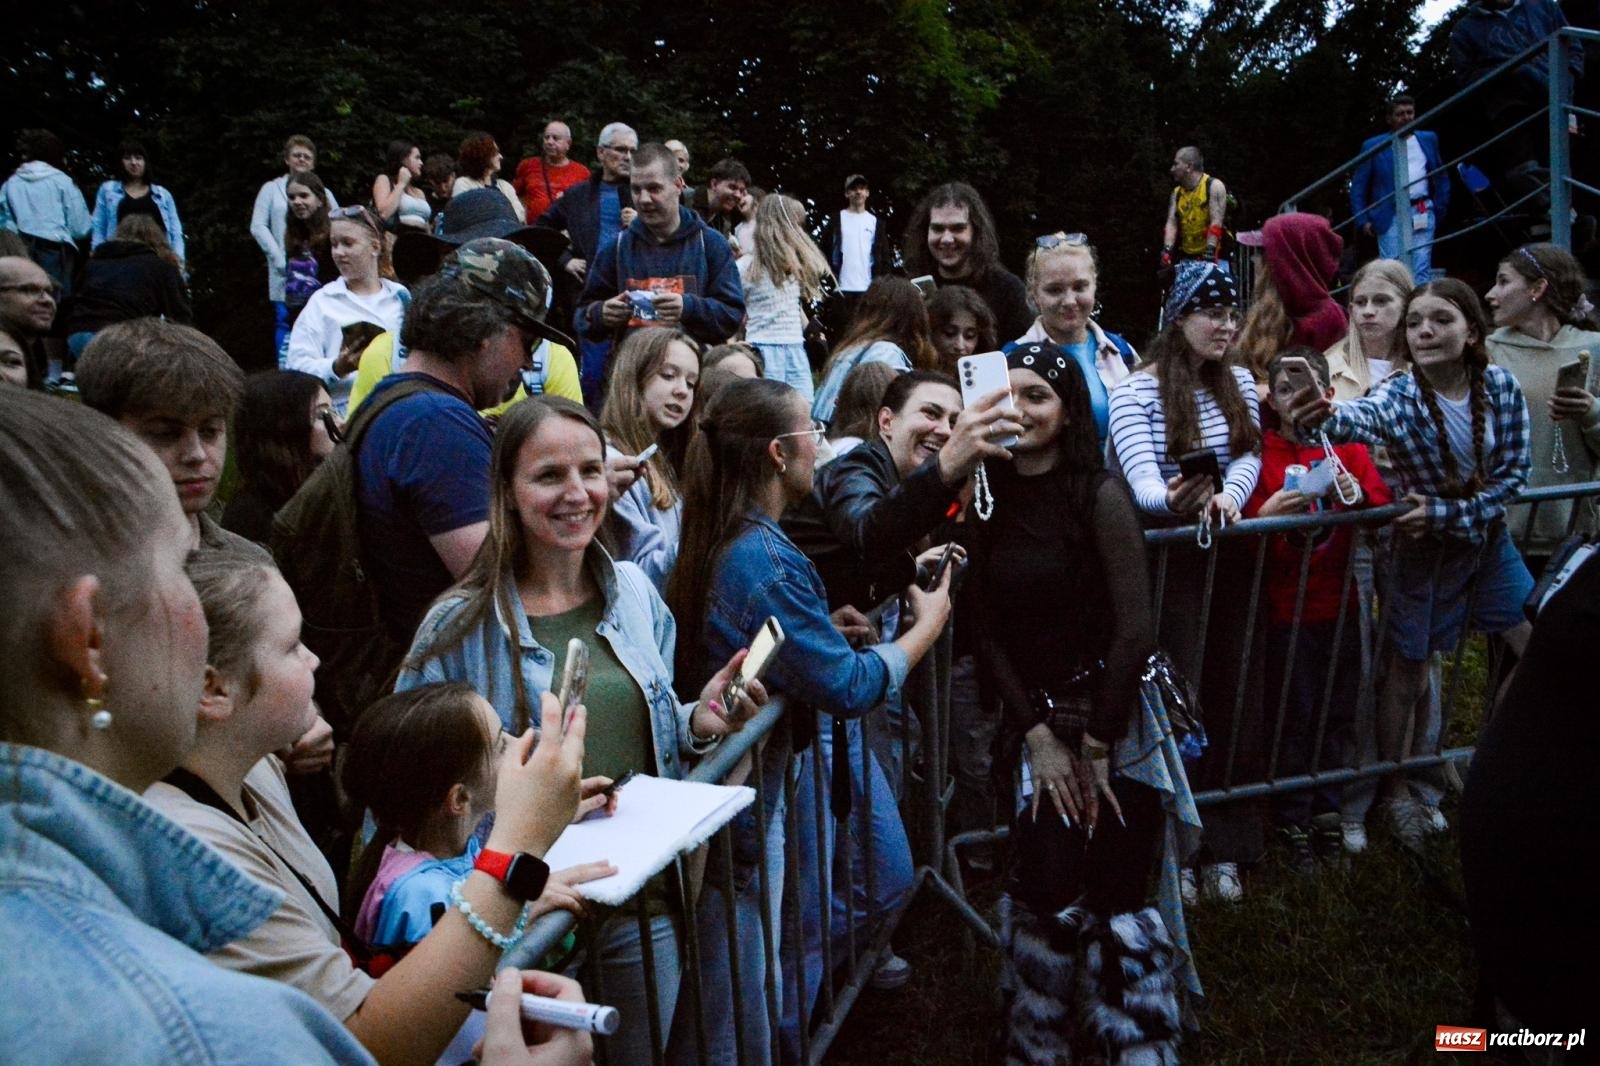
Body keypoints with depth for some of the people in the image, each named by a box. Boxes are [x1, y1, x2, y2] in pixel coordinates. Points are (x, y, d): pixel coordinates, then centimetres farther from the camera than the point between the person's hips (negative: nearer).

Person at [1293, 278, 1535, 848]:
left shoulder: (1502, 387, -13)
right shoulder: (1400, 395, -23)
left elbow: (1513, 475, -9)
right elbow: (1362, 416, -47)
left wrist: (1445, 513, -21)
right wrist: (1326, 418, -70)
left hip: (1488, 538, 4)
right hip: (1422, 546, -3)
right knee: (1407, 669, 5)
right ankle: (1396, 789, 22)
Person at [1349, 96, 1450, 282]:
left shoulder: (1428, 139, 15)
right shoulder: (1373, 146, 6)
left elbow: (1441, 176, 20)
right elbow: (1358, 187, 5)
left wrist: (1440, 209, 11)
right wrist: (1364, 220, -3)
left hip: (1422, 213, 2)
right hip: (1390, 217, -2)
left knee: (1422, 271, -4)